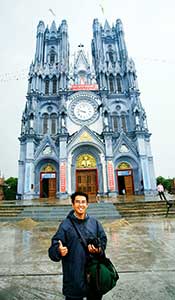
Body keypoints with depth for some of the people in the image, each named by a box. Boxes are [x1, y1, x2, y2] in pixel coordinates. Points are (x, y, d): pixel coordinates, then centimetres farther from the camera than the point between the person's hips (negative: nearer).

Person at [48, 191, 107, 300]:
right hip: (74, 275, -3)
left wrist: (98, 249, -12)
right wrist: (59, 251, -34)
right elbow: (54, 247, -13)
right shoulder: (66, 224, -11)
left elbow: (103, 239, 7)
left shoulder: (94, 222, 0)